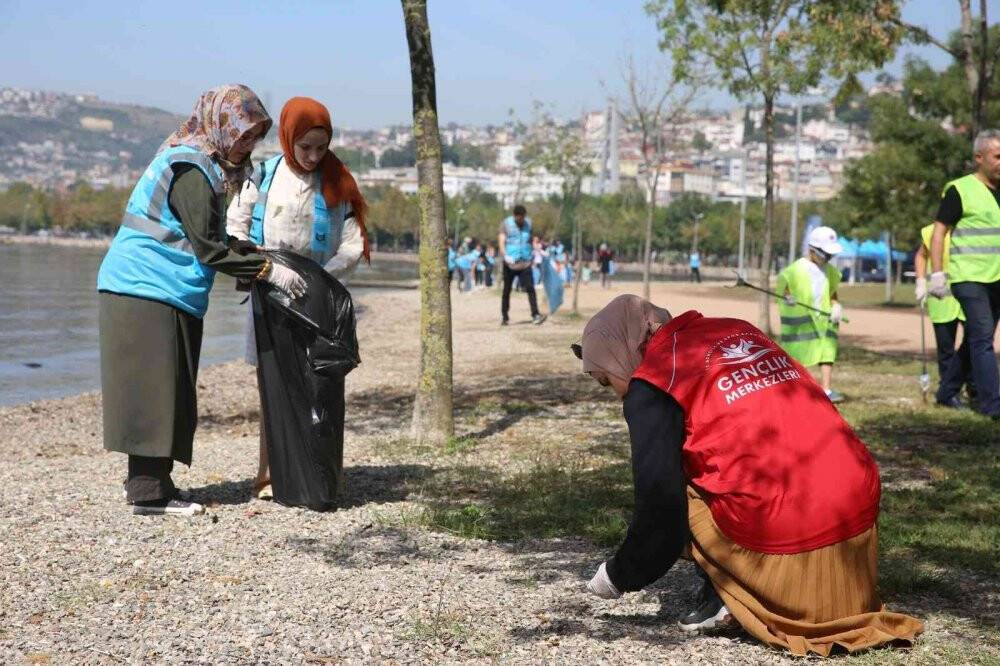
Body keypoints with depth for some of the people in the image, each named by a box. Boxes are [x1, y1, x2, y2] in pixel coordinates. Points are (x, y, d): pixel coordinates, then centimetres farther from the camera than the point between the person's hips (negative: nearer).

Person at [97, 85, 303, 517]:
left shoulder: (198, 164, 17)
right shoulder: (190, 169, -15)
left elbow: (210, 239, 22)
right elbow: (208, 247, -18)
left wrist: (259, 257, 13)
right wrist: (268, 271, -14)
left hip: (169, 295, 10)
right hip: (147, 292, -10)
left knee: (169, 395, 11)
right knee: (154, 392, -8)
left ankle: (153, 484, 17)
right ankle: (148, 494, -4)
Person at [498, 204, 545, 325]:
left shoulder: (528, 223, 6)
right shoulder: (506, 224, -4)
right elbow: (501, 241, -14)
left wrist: (533, 252, 15)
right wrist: (505, 256, -29)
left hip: (525, 262, 2)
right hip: (510, 263, -2)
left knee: (530, 288, -12)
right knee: (507, 290, 8)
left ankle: (535, 315, -18)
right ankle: (504, 317, 19)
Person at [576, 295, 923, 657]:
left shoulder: (653, 383, -1)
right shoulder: (739, 330, 19)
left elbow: (659, 506, -3)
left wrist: (618, 576, 14)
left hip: (781, 543, -6)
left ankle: (721, 591, 5)